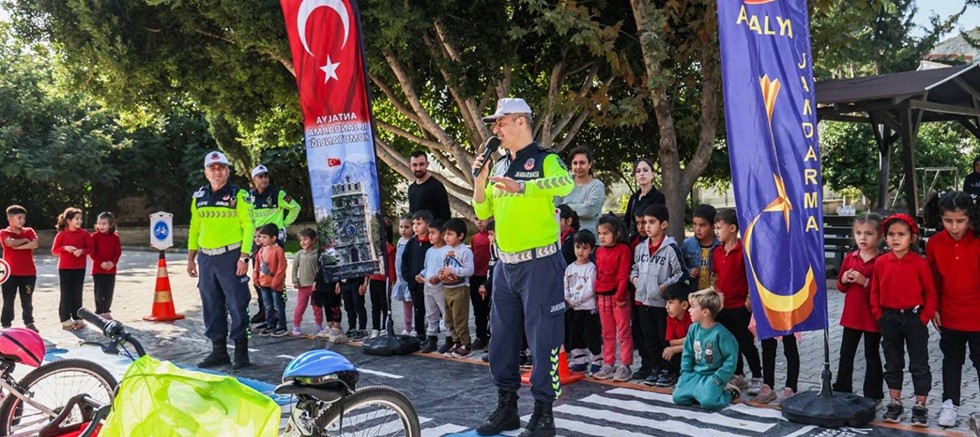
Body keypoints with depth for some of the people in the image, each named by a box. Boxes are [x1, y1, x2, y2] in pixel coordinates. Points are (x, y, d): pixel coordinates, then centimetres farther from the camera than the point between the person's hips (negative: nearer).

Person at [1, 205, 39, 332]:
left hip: (29, 272, 2)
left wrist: (17, 246, -14)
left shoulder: (29, 231, 6)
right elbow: (11, 243, -22)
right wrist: (25, 240, -8)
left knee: (27, 300, 10)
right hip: (10, 273, -2)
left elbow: (34, 244, -12)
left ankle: (29, 323, 18)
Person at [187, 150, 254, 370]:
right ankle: (218, 350, 19)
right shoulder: (199, 197, 13)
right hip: (206, 258, 5)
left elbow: (248, 226, -7)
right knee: (211, 306, 9)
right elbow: (194, 228, 18)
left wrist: (244, 257, -14)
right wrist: (191, 258, 14)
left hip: (231, 256, -5)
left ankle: (241, 351, 6)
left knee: (237, 304, -3)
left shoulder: (239, 195, -2)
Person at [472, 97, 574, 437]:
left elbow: (565, 183, -30)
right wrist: (479, 179, 2)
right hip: (505, 264, 7)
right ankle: (506, 408, 25)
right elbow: (482, 212, 17)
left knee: (543, 338, -2)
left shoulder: (545, 159, -7)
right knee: (502, 338, 13)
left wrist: (521, 187, -39)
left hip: (540, 264, -7)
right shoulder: (499, 165, 14)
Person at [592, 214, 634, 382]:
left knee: (623, 332, 1)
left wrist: (619, 296, -17)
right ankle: (608, 365, 20)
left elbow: (623, 275, -13)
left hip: (619, 296, -6)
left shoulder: (623, 250, -9)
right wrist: (597, 295, 9)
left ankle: (625, 366, 5)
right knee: (607, 333, 13)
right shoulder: (599, 251, 10)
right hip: (602, 297, 7)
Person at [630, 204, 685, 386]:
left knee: (665, 337, 5)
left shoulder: (671, 248, -12)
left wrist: (664, 286, -16)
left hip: (662, 301, -6)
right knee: (649, 337, 14)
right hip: (643, 299, 6)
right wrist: (635, 278, 3)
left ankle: (667, 369, 17)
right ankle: (655, 368, 25)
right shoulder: (640, 247, 7)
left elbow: (681, 273, -11)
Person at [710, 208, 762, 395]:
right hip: (723, 306, 7)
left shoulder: (744, 250, -14)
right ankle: (738, 377, 27)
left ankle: (757, 378, 13)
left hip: (741, 306, -7)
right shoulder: (717, 252, 5)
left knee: (746, 344, 0)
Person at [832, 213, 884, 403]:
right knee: (846, 354, 12)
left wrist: (865, 281, -25)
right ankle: (841, 391, 22)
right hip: (851, 315, 5)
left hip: (872, 317, -5)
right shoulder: (849, 258, 5)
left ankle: (873, 395, 19)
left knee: (872, 355, 8)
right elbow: (841, 287, 12)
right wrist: (844, 280, -9)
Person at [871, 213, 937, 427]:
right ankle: (895, 404, 22)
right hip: (889, 319, 3)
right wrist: (879, 316, 0)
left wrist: (924, 318, -9)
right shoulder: (881, 262, 0)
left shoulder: (920, 263, -9)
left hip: (914, 318, -3)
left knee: (919, 364, 5)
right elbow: (875, 292, 7)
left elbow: (931, 293, -4)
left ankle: (920, 407, 13)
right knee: (892, 364, 12)